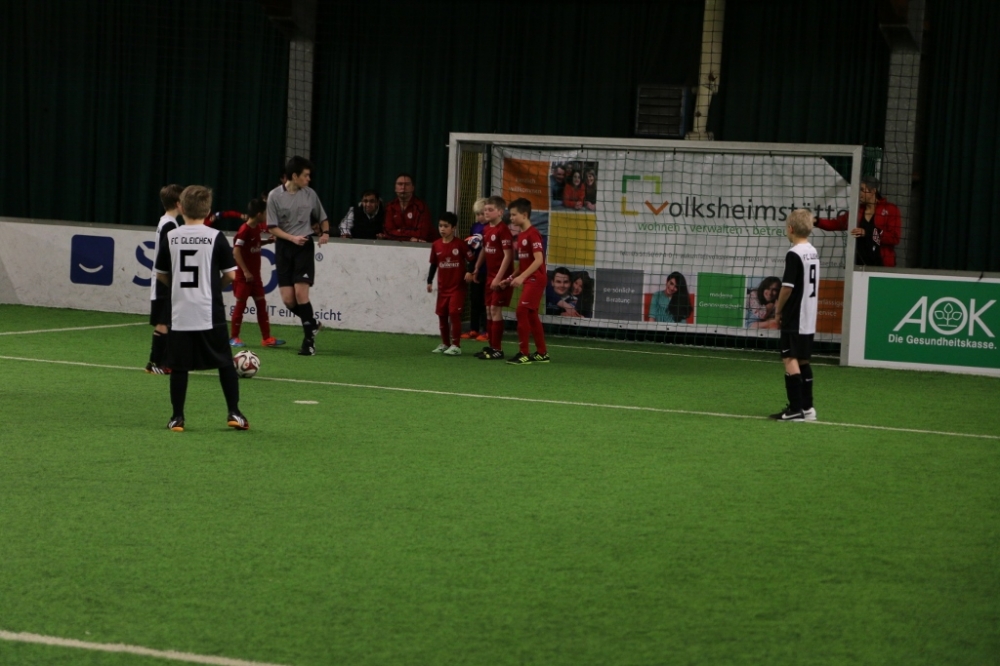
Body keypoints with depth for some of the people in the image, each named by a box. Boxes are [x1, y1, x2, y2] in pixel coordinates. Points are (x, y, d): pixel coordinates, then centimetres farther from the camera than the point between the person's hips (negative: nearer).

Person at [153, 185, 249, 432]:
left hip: (180, 314, 2)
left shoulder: (170, 238, 1)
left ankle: (177, 418, 7)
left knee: (179, 366, 7)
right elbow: (231, 274, -5)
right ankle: (234, 413, 8)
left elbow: (161, 275, 8)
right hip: (210, 314, -2)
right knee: (225, 363, 10)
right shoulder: (216, 237, -5)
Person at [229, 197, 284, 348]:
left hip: (255, 274, 8)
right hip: (244, 275, -8)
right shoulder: (245, 230, -19)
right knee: (241, 304, 0)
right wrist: (245, 271, -22)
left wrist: (268, 241, 6)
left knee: (261, 303, 7)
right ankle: (234, 337, 10)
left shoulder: (257, 228, 6)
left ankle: (266, 338, 10)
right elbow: (236, 251, -22)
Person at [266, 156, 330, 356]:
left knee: (301, 292, -15)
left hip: (305, 245, 0)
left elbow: (322, 218, 16)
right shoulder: (275, 196, -5)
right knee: (288, 300, -5)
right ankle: (311, 324, 23)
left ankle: (309, 339, -7)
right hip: (284, 247, 0)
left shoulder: (310, 194, 2)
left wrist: (325, 232, -4)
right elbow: (272, 227, -3)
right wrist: (292, 238, -17)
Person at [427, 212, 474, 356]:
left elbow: (471, 260, -6)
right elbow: (433, 264, 11)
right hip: (442, 287, 5)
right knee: (442, 314, 10)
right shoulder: (436, 245, 2)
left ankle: (456, 345, -5)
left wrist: (469, 272, -22)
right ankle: (445, 344, 24)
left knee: (454, 313, -10)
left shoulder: (460, 244, -10)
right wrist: (429, 281, 8)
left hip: (457, 286, -5)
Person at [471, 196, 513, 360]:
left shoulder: (503, 231, -17)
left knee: (496, 309, -8)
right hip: (490, 275, 9)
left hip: (501, 277, -9)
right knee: (489, 310, 11)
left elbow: (508, 255, -19)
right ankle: (491, 346, 19)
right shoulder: (486, 230, 10)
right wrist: (477, 268, 22)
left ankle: (497, 349, -4)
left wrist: (499, 277, -21)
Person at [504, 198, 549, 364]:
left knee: (522, 311, -14)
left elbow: (538, 260, -23)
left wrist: (521, 277, -28)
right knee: (531, 315, 12)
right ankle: (542, 353, 19)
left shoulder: (532, 234, -15)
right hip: (528, 280, 10)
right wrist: (512, 277, 11)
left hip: (536, 279, -10)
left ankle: (523, 353, -11)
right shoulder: (521, 235, 12)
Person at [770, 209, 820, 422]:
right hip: (809, 318, 9)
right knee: (803, 361, 15)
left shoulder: (794, 254, -16)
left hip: (794, 318, -9)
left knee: (790, 360, -7)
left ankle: (796, 409, -11)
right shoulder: (813, 252, 12)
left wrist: (778, 309, -4)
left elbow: (787, 287, -19)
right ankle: (807, 407, 20)